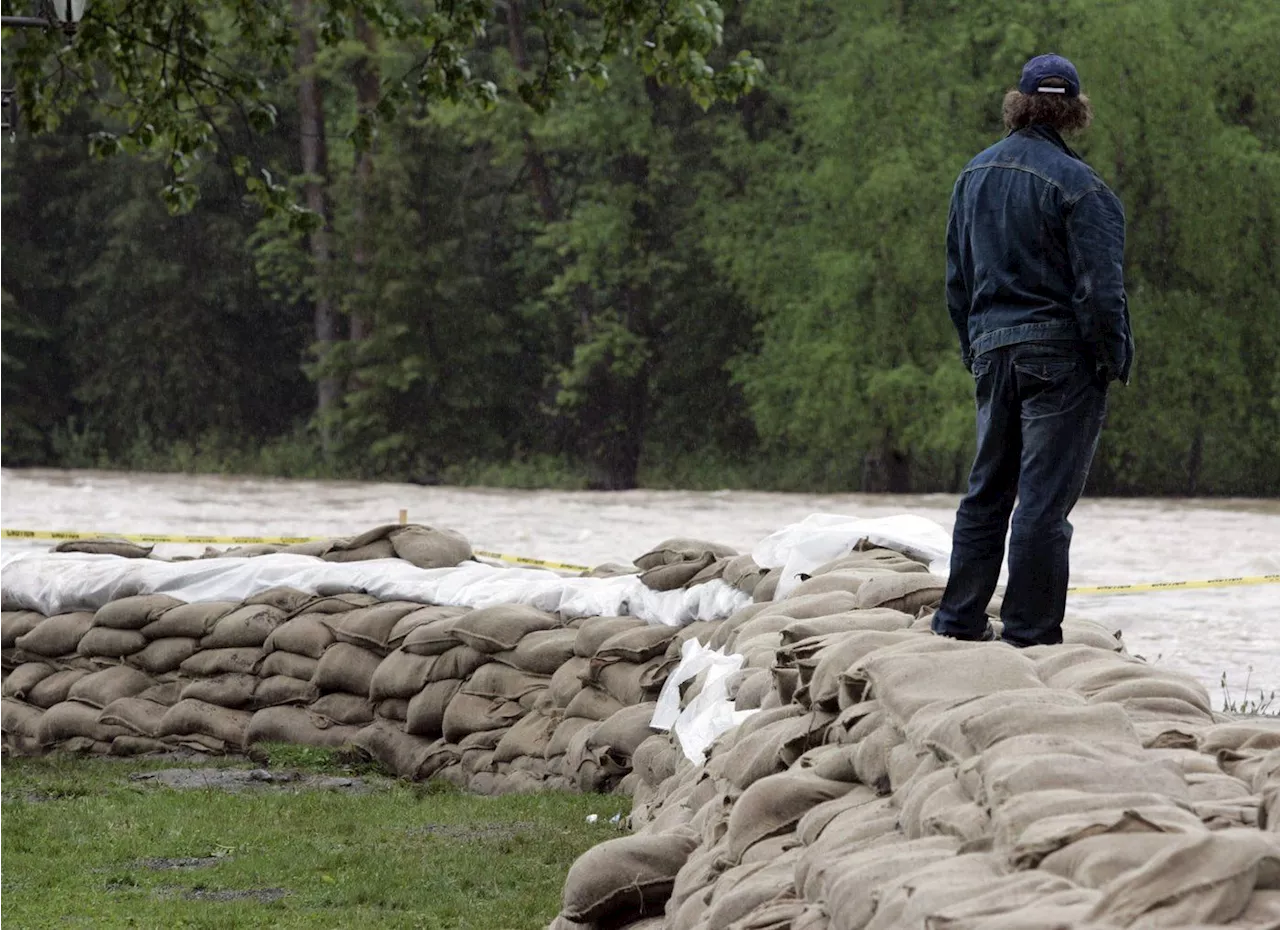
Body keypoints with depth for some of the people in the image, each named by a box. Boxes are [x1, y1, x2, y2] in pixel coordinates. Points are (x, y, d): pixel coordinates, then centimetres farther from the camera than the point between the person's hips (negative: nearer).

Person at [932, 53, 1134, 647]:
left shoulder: (975, 175, 10)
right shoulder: (1077, 185, -13)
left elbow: (957, 279, 17)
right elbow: (1099, 288, -15)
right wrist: (1116, 360, -5)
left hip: (993, 351, 7)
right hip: (1061, 355, -7)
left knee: (987, 490, 17)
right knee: (1044, 498, -4)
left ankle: (959, 620, 19)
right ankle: (1030, 634, -3)